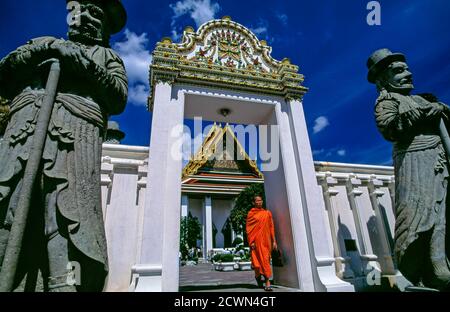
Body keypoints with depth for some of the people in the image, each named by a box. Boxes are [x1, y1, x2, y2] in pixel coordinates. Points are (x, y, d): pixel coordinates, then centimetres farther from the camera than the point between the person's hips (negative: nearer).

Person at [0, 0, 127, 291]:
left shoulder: (107, 57, 26)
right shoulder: (46, 42, 35)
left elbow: (119, 99, 7)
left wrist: (84, 63, -2)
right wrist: (38, 50, 9)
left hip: (76, 132, -3)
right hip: (24, 129, 3)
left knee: (66, 213, -18)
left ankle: (64, 283, -21)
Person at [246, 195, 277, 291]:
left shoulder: (267, 213, 8)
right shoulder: (251, 213, 1)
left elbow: (271, 227, 8)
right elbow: (248, 228, -1)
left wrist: (274, 241, 5)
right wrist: (251, 241, -9)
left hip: (266, 240, 2)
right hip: (256, 240, -2)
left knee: (265, 259, 3)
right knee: (258, 259, 2)